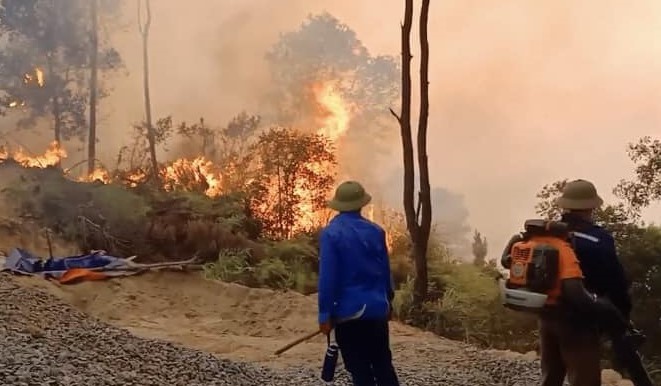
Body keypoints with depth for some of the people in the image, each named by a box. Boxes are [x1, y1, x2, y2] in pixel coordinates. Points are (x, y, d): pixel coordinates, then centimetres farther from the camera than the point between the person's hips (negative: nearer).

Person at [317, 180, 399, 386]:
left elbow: (327, 277, -14)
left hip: (349, 312, -4)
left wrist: (325, 314, -9)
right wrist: (387, 301, 22)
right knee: (384, 366, 16)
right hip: (377, 309, 4)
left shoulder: (331, 233, -11)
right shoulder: (375, 231, 2)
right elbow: (386, 272, 9)